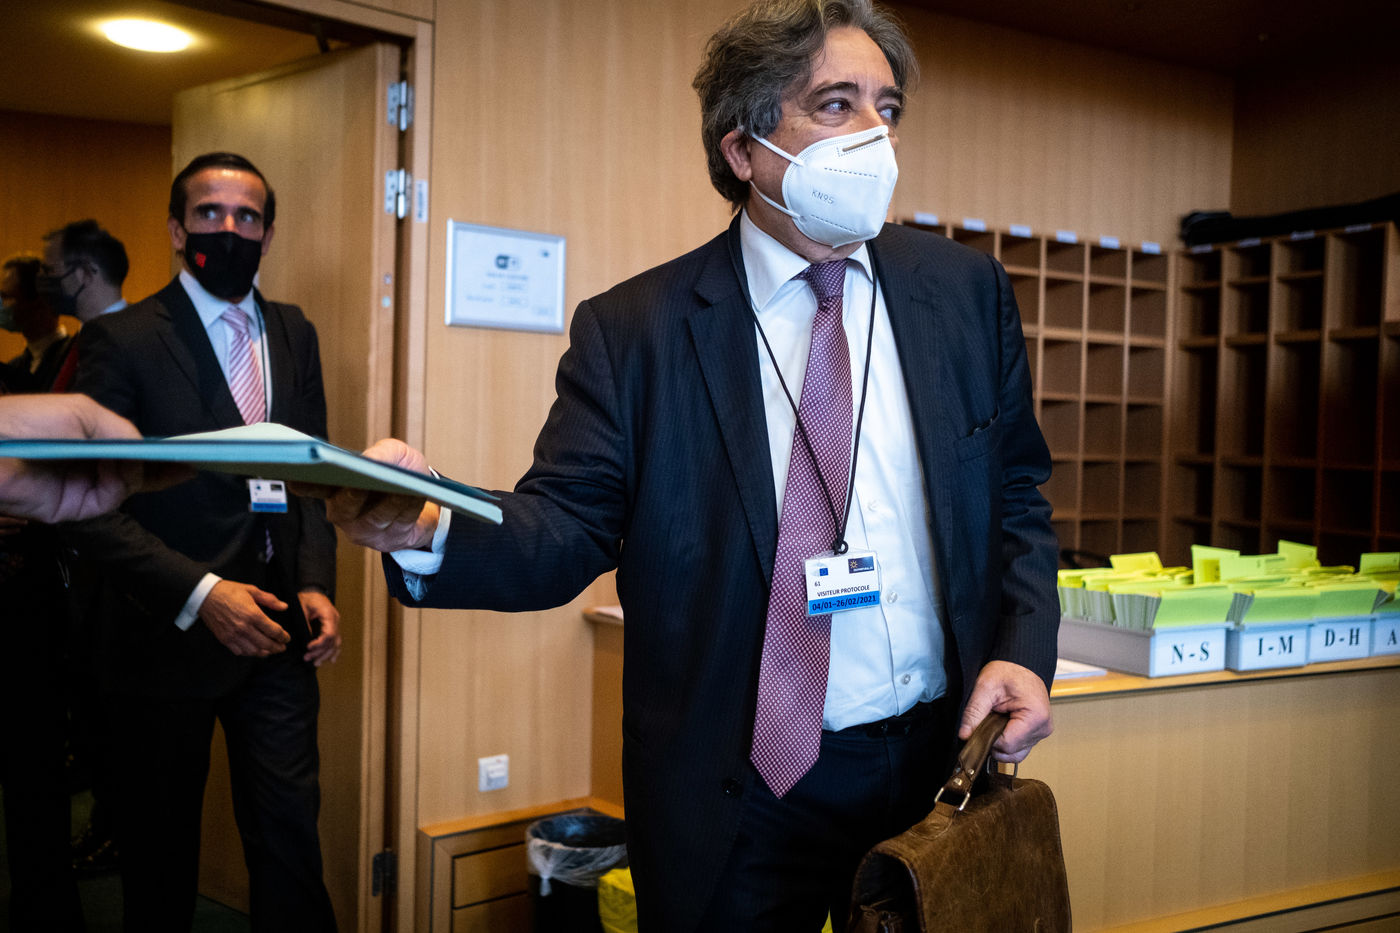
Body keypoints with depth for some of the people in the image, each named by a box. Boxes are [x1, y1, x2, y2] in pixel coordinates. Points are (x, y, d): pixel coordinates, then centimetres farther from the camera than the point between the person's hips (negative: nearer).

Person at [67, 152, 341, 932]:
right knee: (161, 853, 12)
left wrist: (316, 583, -2)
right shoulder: (122, 340, -7)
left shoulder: (294, 334, 9)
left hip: (276, 634, 4)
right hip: (171, 639, -3)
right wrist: (199, 595, -21)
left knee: (291, 832, 6)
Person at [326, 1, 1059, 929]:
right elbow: (570, 525, -11)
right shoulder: (632, 329, -6)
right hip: (738, 793, -3)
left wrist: (1023, 648, -6)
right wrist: (429, 531, -30)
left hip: (939, 759, 3)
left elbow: (1015, 497, 8)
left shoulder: (967, 290, 3)